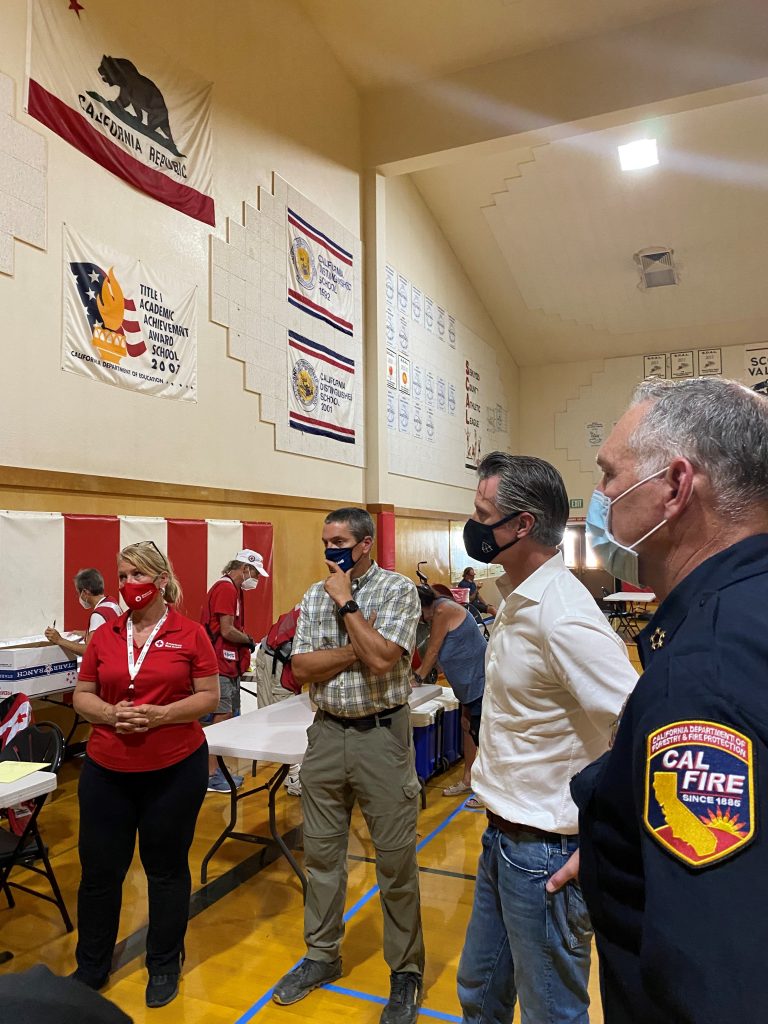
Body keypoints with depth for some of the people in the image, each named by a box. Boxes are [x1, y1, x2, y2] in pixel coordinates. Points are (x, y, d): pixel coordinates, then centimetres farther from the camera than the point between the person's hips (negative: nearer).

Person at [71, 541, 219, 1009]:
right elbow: (82, 696, 7)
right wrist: (109, 714, -14)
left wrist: (160, 714, -20)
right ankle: (90, 970, 37)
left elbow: (210, 696, -6)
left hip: (176, 769, -3)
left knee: (167, 868, 13)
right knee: (99, 870, 13)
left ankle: (165, 965, 35)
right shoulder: (104, 636, 3)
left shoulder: (190, 633, -7)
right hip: (107, 771, 3)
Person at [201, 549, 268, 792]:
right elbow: (227, 631, -20)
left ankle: (217, 770, 23)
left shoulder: (232, 588, 17)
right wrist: (249, 641, -5)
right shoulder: (226, 588, -15)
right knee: (220, 720, -4)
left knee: (226, 719, 14)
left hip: (228, 666, 10)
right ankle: (211, 776, 5)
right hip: (220, 667, -10)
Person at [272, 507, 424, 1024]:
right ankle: (323, 955, 38)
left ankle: (406, 971, 27)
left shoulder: (398, 589, -9)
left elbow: (381, 658, -22)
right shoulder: (316, 595, 5)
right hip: (327, 733, 5)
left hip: (382, 735, -4)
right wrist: (355, 650, -15)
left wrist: (347, 604, -15)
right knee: (321, 851, 17)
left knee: (396, 860, 6)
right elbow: (301, 666, -3)